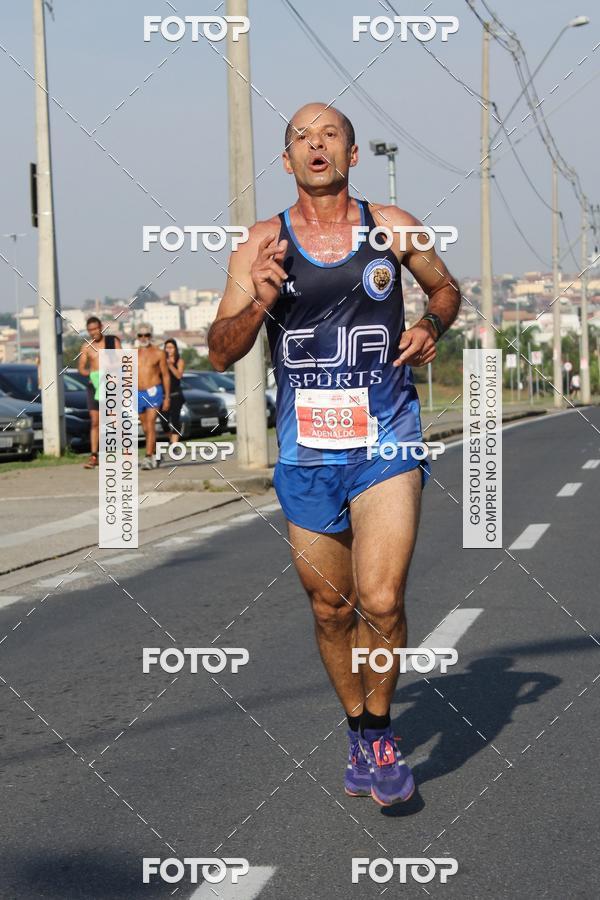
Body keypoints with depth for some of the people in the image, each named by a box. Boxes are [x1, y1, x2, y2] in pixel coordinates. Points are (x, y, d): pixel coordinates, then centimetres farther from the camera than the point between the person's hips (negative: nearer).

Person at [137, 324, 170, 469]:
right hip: (138, 394, 4)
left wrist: (167, 397, -3)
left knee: (150, 425, -16)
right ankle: (154, 455, 25)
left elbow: (166, 376, 3)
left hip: (153, 392, -4)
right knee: (145, 428, 11)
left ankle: (148, 458, -22)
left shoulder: (158, 353, 2)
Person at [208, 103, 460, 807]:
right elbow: (220, 353, 1)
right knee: (331, 611, 11)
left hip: (387, 445, -1)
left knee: (381, 601, -15)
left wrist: (431, 324, -2)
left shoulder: (392, 227, 3)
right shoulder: (262, 245, 2)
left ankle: (380, 733, 10)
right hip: (306, 454, 1)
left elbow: (446, 288, 20)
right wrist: (261, 300, -17)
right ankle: (358, 734, 34)